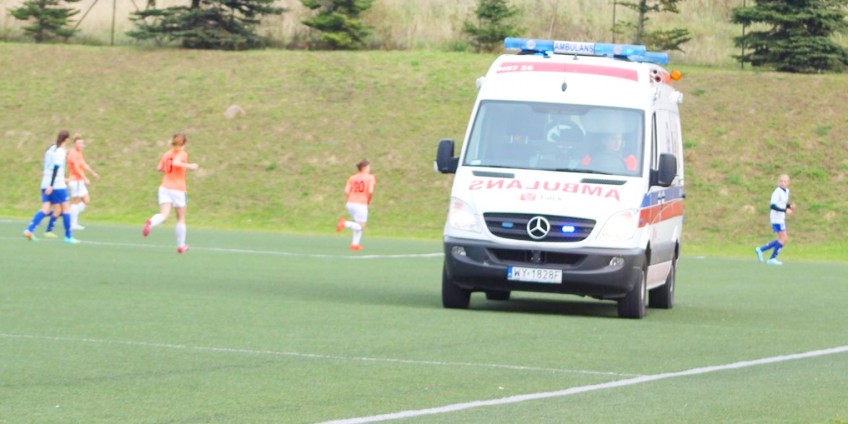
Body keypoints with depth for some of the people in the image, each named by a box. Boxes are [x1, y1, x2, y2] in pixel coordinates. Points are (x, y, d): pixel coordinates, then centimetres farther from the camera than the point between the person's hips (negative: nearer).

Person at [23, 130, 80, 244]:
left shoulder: (51, 149, 15)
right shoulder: (61, 151, -10)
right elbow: (56, 168, -19)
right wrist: (51, 185, -24)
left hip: (46, 184, 7)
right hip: (57, 185, -7)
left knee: (45, 210, 1)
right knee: (66, 208, 4)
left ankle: (29, 230, -17)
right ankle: (68, 236, 5)